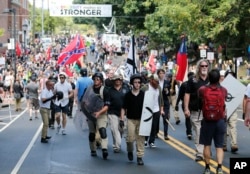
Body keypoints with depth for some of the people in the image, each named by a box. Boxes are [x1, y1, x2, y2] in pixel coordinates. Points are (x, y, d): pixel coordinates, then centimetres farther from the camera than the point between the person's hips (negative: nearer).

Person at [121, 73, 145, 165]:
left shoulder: (143, 94, 1)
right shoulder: (128, 95, -1)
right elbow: (123, 108, 2)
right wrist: (122, 119, -6)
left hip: (141, 119, 1)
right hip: (131, 119, -1)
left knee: (140, 138, 1)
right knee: (131, 138, -4)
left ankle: (140, 156, 8)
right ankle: (130, 151, 26)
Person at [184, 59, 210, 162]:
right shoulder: (192, 80, 3)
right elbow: (187, 94, 2)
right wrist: (186, 109, -6)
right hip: (196, 111, -2)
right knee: (198, 133, -1)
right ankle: (199, 153, 3)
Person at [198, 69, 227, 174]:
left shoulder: (202, 90, -8)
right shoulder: (224, 90, -3)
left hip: (207, 121, -1)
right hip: (220, 121, 1)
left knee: (207, 145, 11)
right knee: (219, 146, 6)